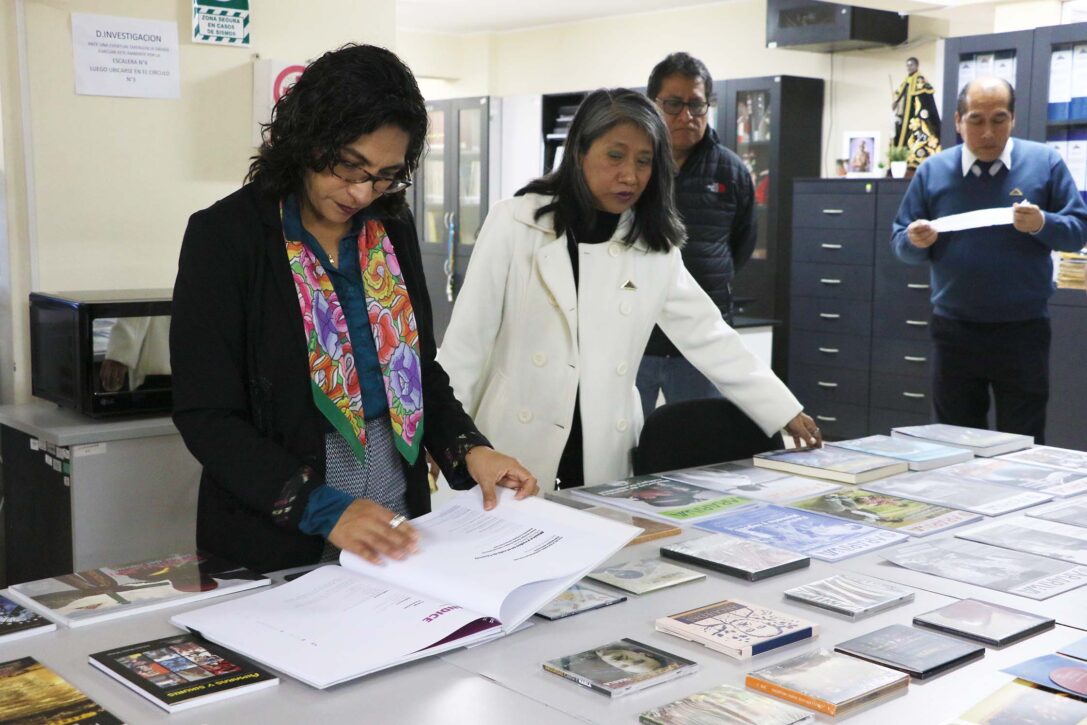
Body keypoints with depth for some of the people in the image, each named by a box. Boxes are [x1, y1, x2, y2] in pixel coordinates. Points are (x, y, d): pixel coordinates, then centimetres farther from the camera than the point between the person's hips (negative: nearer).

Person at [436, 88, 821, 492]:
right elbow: (467, 337, -4)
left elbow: (710, 337, 6)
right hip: (515, 450, -2)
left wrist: (785, 413, 3)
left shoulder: (655, 247, 3)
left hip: (604, 459, 3)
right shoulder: (515, 223, -6)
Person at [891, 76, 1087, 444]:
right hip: (954, 331, 2)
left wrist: (1043, 224, -21)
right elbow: (900, 241, 7)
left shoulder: (1044, 163, -1)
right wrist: (916, 241, -16)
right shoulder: (932, 171, 4)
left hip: (1023, 331, -2)